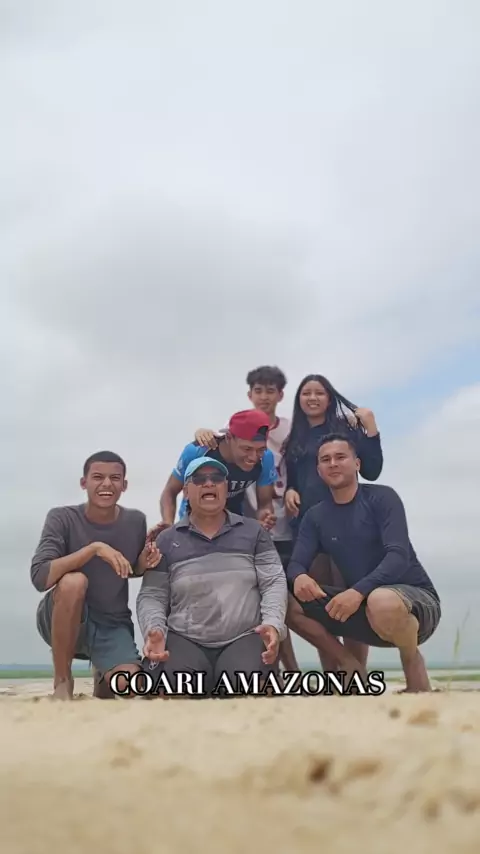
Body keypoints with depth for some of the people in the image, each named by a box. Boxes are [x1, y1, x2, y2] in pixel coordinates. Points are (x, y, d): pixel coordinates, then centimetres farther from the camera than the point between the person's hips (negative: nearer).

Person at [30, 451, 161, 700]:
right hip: (63, 621, -3)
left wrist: (144, 563, -9)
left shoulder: (136, 521, -2)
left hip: (112, 626, 3)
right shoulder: (62, 518, -12)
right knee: (74, 581, -35)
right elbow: (40, 578, -25)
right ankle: (62, 681, -14)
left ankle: (103, 682, 18)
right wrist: (94, 548, -31)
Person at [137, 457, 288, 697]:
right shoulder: (167, 540, 11)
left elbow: (274, 583, 4)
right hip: (184, 640, 0)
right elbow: (152, 596, 8)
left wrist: (273, 624, -14)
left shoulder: (253, 531, 11)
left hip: (245, 638, 0)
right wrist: (154, 630, -13)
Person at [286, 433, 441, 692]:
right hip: (362, 605, 5)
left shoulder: (382, 497, -10)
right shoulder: (315, 516, 5)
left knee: (382, 601, -41)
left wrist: (358, 591, -37)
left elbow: (399, 556, -22)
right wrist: (300, 577, -29)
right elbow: (296, 564, -4)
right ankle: (350, 666, 2)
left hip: (415, 597, -5)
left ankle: (412, 660, -8)